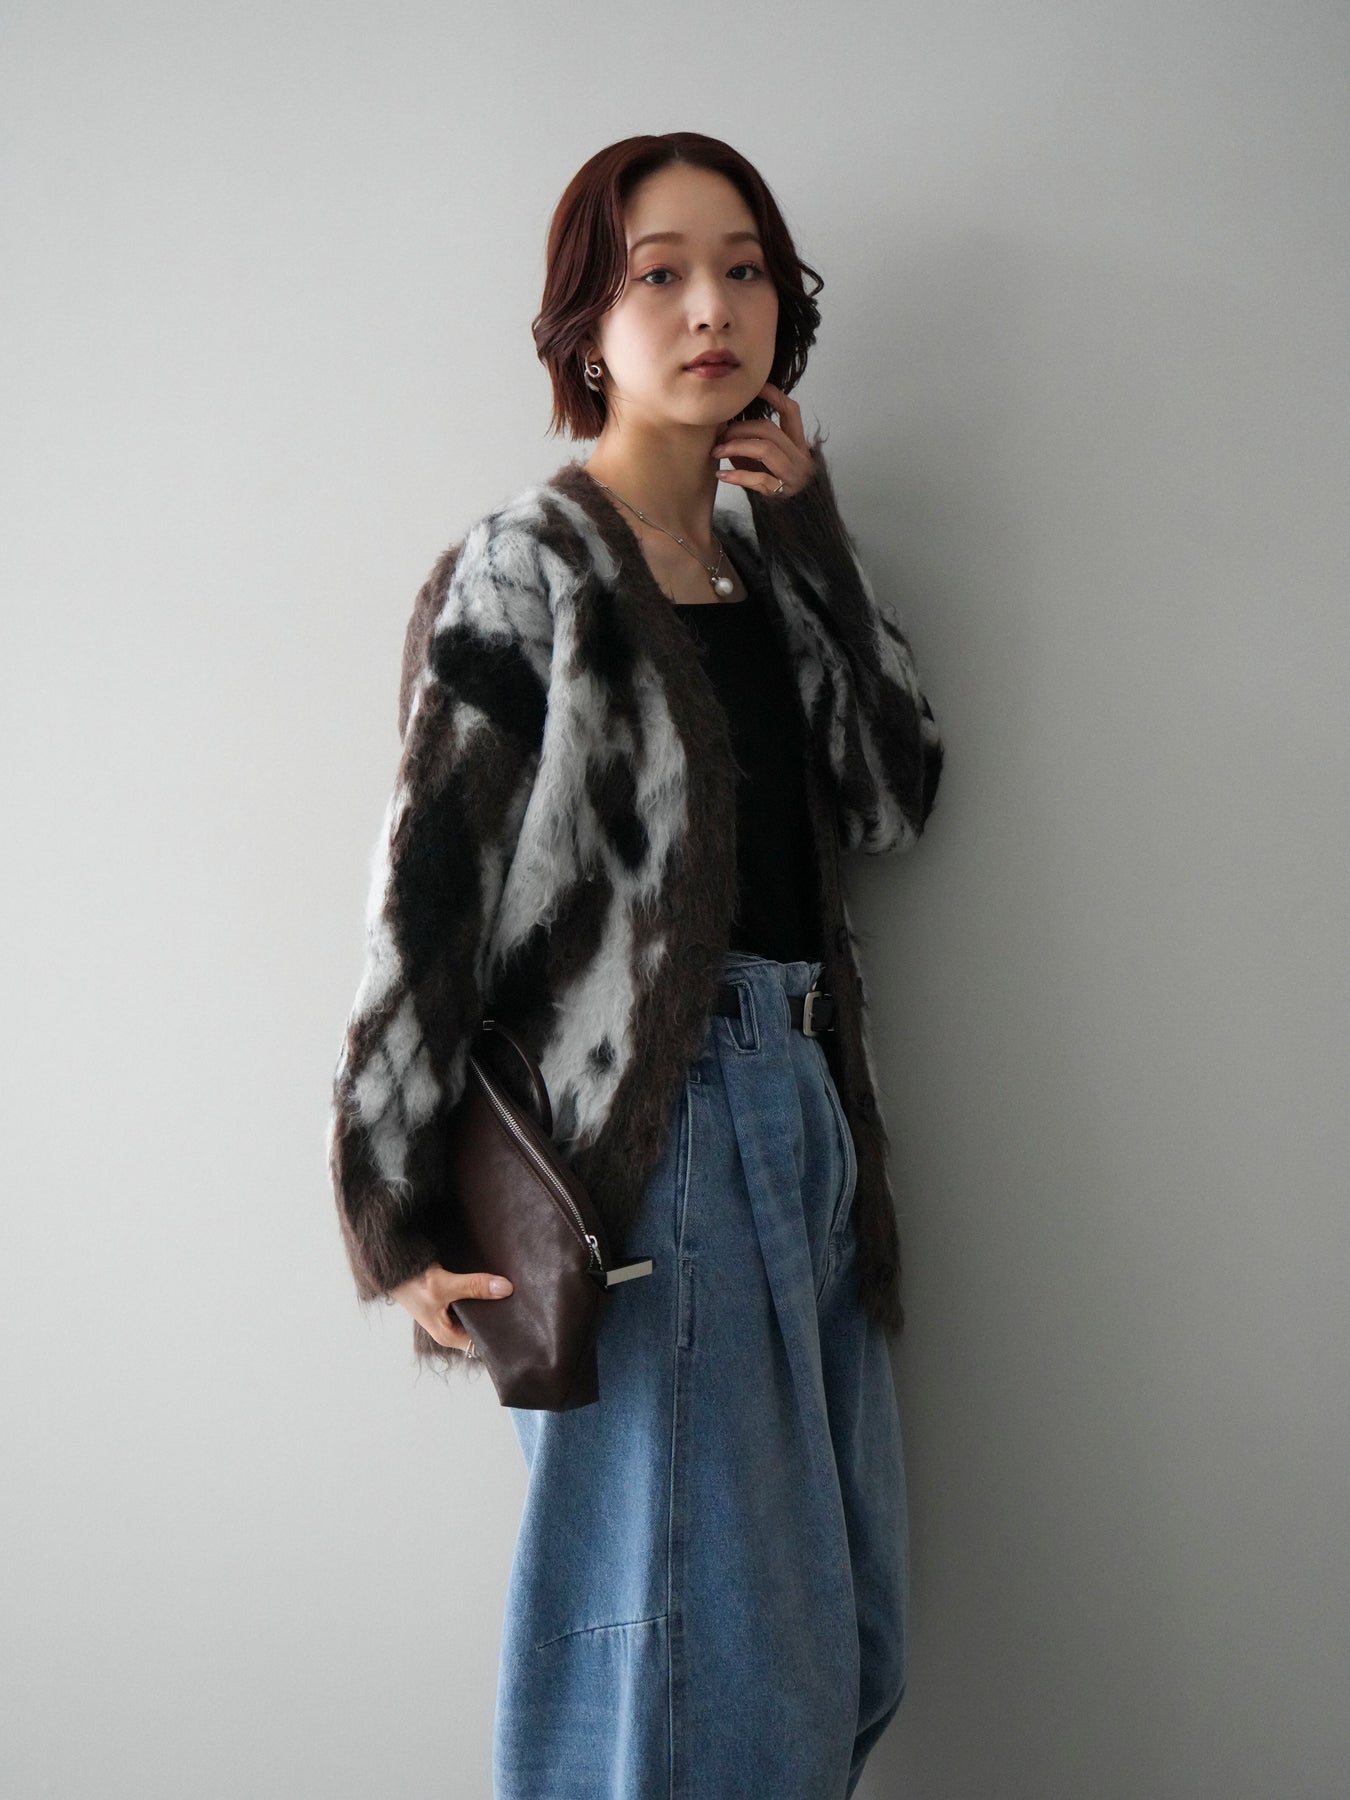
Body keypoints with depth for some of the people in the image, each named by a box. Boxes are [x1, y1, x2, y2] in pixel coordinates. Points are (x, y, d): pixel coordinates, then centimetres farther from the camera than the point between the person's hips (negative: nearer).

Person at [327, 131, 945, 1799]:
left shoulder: (762, 570, 14)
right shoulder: (526, 567, -8)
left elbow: (892, 794, 6)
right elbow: (424, 887, -11)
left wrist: (812, 534, 4)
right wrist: (397, 1212, -14)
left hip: (802, 1107, 8)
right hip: (645, 1129, -8)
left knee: (844, 1636, 14)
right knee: (692, 1643, -1)